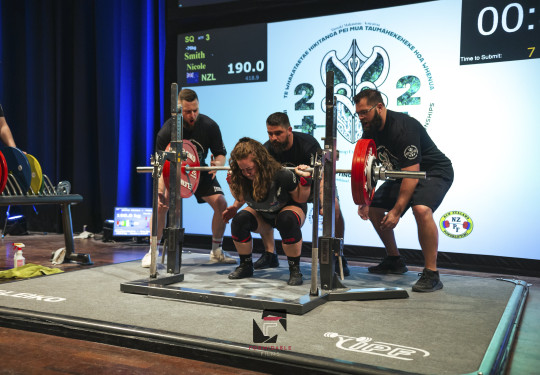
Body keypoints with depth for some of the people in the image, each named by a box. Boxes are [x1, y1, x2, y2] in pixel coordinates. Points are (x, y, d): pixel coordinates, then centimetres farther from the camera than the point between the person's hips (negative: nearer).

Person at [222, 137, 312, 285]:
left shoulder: (282, 176, -34)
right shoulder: (242, 178, -21)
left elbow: (300, 199, -20)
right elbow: (243, 197, 3)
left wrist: (305, 180, -34)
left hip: (289, 208, -4)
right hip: (262, 215, 4)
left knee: (287, 220, -39)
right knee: (239, 220, -24)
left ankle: (295, 270, -21)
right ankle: (245, 266, -3)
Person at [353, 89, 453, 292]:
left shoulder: (403, 128, -31)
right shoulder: (370, 131, -5)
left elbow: (412, 174, -33)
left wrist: (397, 211, -33)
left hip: (434, 171, -9)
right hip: (404, 172, 9)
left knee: (421, 209, -36)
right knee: (374, 208, 6)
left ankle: (431, 274, -25)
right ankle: (394, 261, 20)